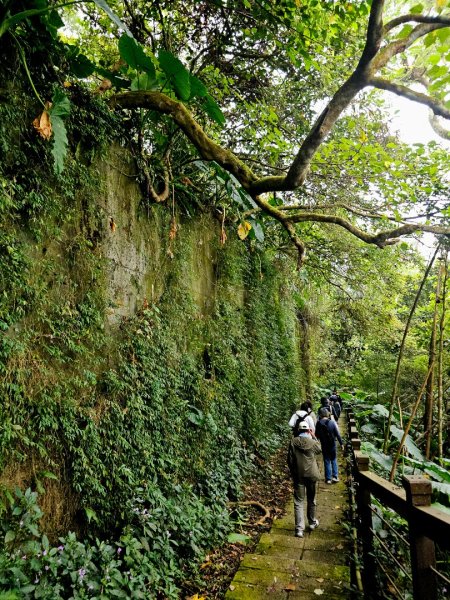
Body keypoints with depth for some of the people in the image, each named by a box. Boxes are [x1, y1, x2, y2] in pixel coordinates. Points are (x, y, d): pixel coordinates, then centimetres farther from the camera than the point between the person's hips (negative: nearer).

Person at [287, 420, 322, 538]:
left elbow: (290, 460, -5)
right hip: (312, 475, 1)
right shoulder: (313, 442, -10)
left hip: (298, 475, -1)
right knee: (311, 500, 20)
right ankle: (312, 522, 36)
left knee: (298, 502, 5)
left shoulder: (293, 442, -9)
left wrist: (292, 473, 9)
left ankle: (299, 529, 1)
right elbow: (319, 450, 13)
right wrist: (313, 437, 11)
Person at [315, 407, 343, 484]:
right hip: (332, 444, 0)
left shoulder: (318, 423, -10)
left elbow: (317, 435, -3)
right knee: (334, 460, 15)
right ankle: (335, 476, 9)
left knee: (327, 461, 10)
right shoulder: (332, 422, -11)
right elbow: (337, 434, -7)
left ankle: (328, 478, 12)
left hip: (324, 445, 0)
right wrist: (341, 443, 2)